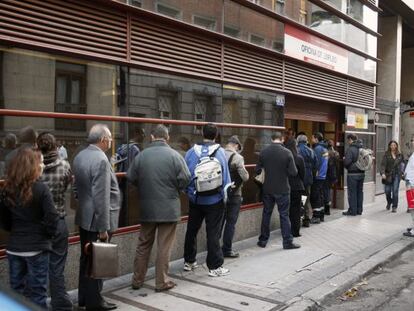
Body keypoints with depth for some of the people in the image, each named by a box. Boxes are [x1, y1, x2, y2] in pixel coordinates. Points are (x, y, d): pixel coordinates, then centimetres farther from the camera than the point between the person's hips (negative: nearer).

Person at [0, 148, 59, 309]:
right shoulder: (40, 188, -15)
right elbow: (52, 217, -18)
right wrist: (47, 235, -2)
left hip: (13, 247, 5)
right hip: (36, 248, -5)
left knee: (16, 292, 16)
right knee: (37, 293, 6)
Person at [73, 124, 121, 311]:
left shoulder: (79, 156, 6)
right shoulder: (101, 160, -22)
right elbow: (101, 197, -25)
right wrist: (103, 227, -21)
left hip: (84, 217, 9)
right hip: (96, 219, -9)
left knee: (86, 258, 19)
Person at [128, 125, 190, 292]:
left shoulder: (141, 156, -4)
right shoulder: (174, 155, -11)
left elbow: (131, 178, 0)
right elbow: (185, 178, -12)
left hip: (147, 208, 3)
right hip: (169, 208, -3)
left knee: (143, 245, 15)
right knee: (164, 247, 7)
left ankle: (137, 280, 24)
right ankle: (162, 282, 14)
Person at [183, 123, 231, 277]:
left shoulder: (191, 152, -3)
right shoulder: (220, 152, -8)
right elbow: (225, 177, -4)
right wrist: (224, 197, 7)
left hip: (195, 199, 3)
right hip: (214, 200, -2)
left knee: (192, 230, 15)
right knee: (213, 233, 3)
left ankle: (189, 261, 27)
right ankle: (214, 266, 7)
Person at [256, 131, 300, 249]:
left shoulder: (263, 152, -6)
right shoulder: (287, 153, -13)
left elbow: (257, 170, -1)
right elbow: (293, 172, -13)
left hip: (267, 189, 3)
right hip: (282, 189, -2)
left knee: (266, 214, 13)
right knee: (284, 215, 6)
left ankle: (263, 240, 21)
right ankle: (287, 242, 9)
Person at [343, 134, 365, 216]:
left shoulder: (350, 149, -16)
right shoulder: (362, 148, 7)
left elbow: (347, 162, -20)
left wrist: (343, 160, 0)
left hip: (353, 174, -7)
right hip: (362, 173, 7)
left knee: (352, 192, 0)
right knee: (360, 191, 13)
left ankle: (352, 211, 3)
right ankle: (359, 210, 19)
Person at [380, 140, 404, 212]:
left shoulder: (400, 155, 6)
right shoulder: (386, 154, -3)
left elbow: (402, 163, 15)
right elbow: (383, 164, -11)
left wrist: (402, 171, 3)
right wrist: (382, 173, -25)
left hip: (397, 175, 1)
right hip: (388, 175, -1)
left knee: (395, 191, -5)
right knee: (387, 191, 3)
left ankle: (394, 207, 4)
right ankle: (389, 203, 33)